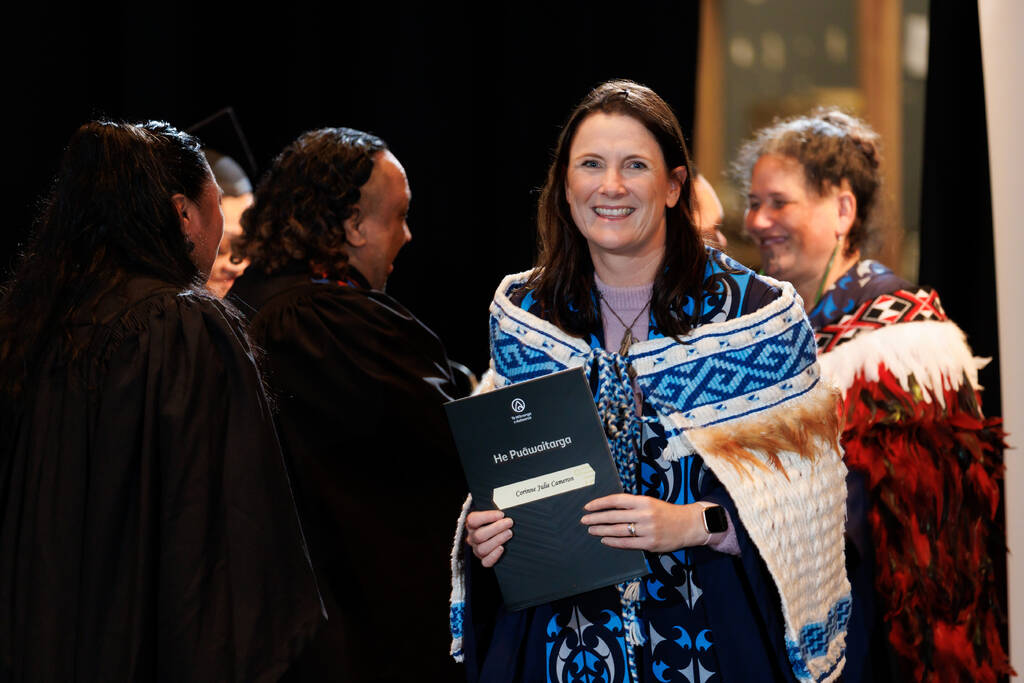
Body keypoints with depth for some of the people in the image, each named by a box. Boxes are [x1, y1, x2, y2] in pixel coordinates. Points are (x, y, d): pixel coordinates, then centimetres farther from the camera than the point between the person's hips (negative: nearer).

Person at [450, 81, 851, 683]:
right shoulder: (521, 313, 3)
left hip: (710, 633, -2)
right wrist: (485, 527, -7)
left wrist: (693, 523, -22)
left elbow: (802, 482, -8)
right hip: (558, 631, 3)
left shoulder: (757, 314, -8)